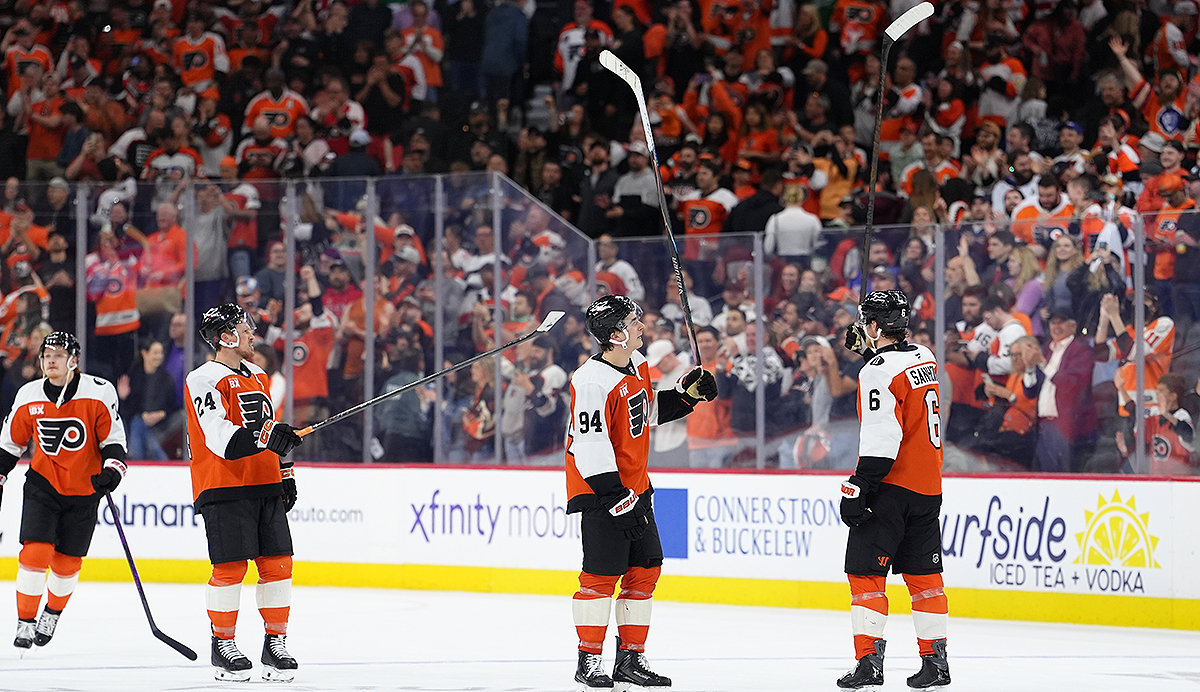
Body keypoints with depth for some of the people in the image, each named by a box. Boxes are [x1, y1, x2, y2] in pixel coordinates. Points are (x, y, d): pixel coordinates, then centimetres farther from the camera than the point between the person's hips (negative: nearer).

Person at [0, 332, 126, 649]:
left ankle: (52, 614, 30)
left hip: (85, 490, -1)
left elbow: (113, 437, -4)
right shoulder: (29, 397, -2)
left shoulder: (99, 392, -10)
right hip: (43, 483, 1)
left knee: (67, 562, 4)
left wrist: (112, 469, -20)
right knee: (35, 552, -13)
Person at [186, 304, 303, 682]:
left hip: (265, 486, 7)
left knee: (278, 562, 2)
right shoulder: (204, 380, -10)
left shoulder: (258, 376, 18)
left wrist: (285, 472, 22)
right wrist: (265, 436, -31)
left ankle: (275, 644, 10)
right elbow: (219, 437, -21)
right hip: (224, 487, -7)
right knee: (230, 566, -8)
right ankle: (222, 645, 5)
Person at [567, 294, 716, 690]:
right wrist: (617, 498, -26)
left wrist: (686, 394, 10)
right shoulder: (593, 382, -23)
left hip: (634, 486, 9)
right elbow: (591, 448, -25)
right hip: (599, 491, -9)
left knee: (645, 569, 9)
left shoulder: (638, 365, 6)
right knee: (602, 573, -8)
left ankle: (631, 659, 18)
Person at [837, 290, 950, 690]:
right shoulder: (924, 358, 9)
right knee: (923, 575, 13)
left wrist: (858, 489, -19)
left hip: (892, 488, -8)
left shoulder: (879, 371, -15)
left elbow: (881, 440, -21)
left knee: (865, 571, -3)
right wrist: (871, 349, 27)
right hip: (928, 489, 8)